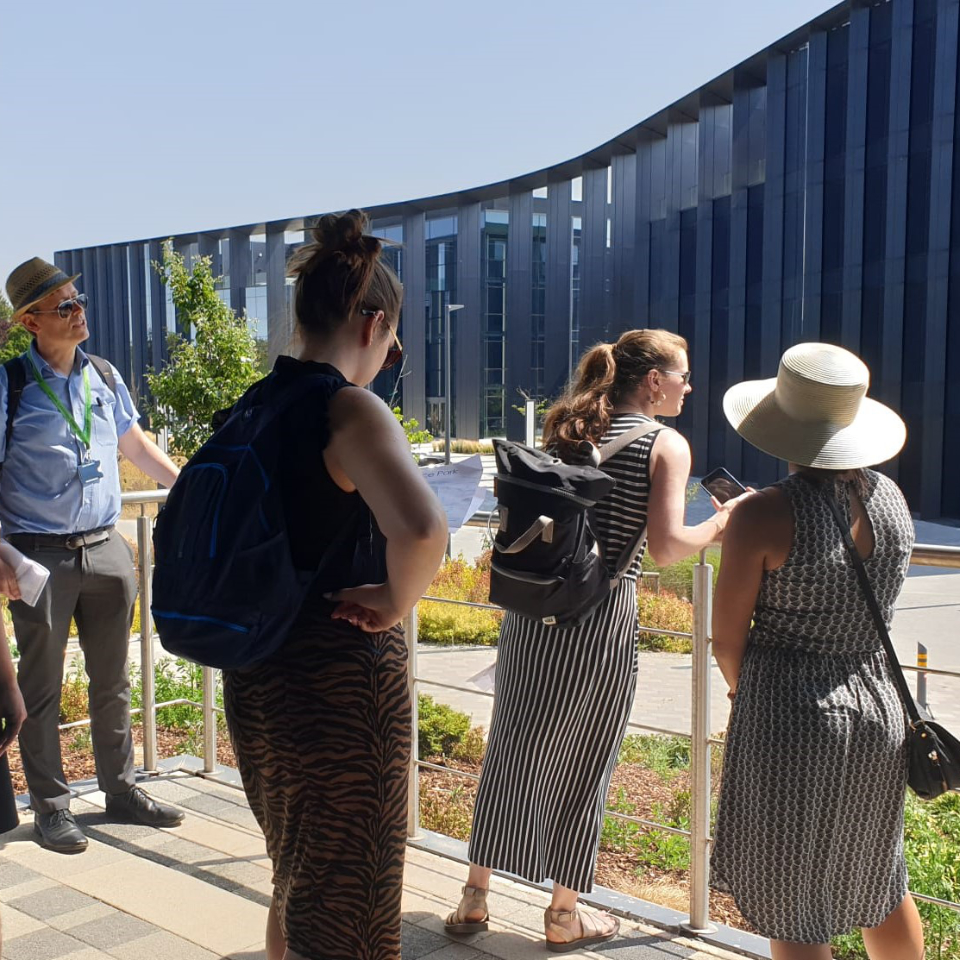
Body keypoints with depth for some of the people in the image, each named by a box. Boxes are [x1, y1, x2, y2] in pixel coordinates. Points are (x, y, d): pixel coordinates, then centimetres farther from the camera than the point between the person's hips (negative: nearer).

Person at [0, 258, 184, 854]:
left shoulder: (105, 378, 8)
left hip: (106, 550, 5)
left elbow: (138, 448, 22)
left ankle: (121, 788, 27)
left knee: (113, 680, 13)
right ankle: (51, 805, 19)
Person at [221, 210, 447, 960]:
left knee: (298, 877, 28)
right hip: (342, 679, -7)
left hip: (255, 673, 8)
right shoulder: (351, 410, -19)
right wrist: (394, 602, -19)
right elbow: (422, 529, -37)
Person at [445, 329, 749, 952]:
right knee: (583, 763, 9)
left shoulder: (565, 431, 12)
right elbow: (666, 548, -14)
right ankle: (565, 916, 24)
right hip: (601, 619, -5)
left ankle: (476, 896, 25)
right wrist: (722, 526, 2)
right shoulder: (667, 446, -5)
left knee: (512, 751, 14)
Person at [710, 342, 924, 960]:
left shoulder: (764, 517, -19)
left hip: (790, 718, -6)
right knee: (879, 883, 27)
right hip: (881, 710, 6)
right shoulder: (891, 498, 0)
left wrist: (746, 690, 11)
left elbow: (727, 641, -12)